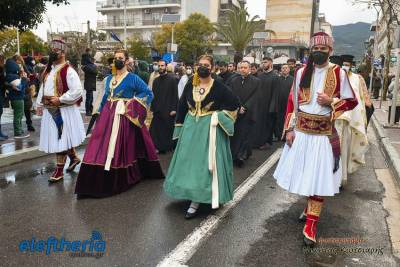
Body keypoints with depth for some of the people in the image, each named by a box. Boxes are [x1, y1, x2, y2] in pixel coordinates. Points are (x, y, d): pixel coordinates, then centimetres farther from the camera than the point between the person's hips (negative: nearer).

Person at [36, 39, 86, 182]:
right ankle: (74, 157, 36)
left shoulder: (68, 71, -14)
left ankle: (59, 169, 8)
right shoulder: (48, 70, 13)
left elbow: (77, 91, -21)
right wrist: (39, 104, 15)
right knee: (56, 138, 16)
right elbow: (43, 88, 20)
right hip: (49, 110, 8)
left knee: (61, 138, -2)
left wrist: (60, 99, -19)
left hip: (63, 110, -8)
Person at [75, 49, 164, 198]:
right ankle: (98, 182, 13)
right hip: (107, 116, 5)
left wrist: (133, 105, -12)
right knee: (101, 147, 2)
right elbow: (105, 97, 19)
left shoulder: (133, 78, -4)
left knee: (121, 149, 3)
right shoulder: (109, 78, 14)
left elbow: (149, 94, -6)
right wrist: (100, 113, 13)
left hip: (124, 118, -5)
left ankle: (119, 180, 18)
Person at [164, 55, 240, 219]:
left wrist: (219, 116, -7)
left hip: (210, 129, -4)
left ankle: (196, 202, 2)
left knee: (205, 162, -3)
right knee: (190, 161, 9)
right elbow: (182, 107, 8)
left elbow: (234, 103, -2)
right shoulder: (190, 86, 4)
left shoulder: (218, 87, -7)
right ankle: (195, 197, 26)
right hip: (191, 128, 4)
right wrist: (180, 128, 6)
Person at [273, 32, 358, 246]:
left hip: (324, 133, -3)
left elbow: (352, 101, 3)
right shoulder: (301, 72, 3)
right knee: (304, 173, 13)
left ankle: (311, 224, 5)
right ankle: (311, 206, 38)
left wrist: (331, 101, -16)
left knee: (318, 176, -1)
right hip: (301, 131, 3)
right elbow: (292, 101, 5)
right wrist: (289, 129, 0)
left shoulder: (339, 73, -3)